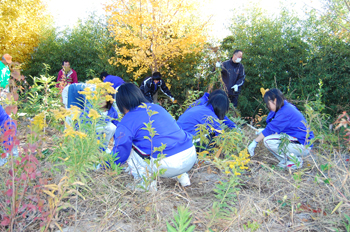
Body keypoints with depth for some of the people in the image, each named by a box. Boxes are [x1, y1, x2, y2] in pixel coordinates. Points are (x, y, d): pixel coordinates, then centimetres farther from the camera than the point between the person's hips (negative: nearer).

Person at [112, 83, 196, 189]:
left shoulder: (126, 122, -4)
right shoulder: (157, 107, 16)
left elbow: (120, 152, -4)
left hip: (169, 166, -7)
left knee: (129, 147, 9)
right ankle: (181, 176, 26)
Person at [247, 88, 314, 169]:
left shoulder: (285, 112, -21)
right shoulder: (286, 107, 9)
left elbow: (270, 129, -20)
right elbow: (274, 126, 18)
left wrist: (255, 142, -13)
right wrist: (263, 131, 2)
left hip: (303, 146, -10)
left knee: (268, 140, -23)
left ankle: (295, 160, -9)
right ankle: (285, 160, 6)